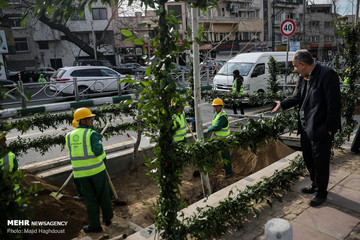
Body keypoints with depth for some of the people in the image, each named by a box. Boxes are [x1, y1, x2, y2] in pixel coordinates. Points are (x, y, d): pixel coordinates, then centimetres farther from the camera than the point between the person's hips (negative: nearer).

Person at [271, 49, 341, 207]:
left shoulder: (327, 74, -19)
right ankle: (315, 185, 42)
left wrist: (330, 128, -19)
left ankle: (321, 193, 26)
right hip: (306, 127, 9)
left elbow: (334, 104, -20)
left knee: (320, 162, 7)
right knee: (308, 159, 21)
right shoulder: (305, 77, 7)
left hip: (320, 129, -8)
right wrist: (283, 104, 20)